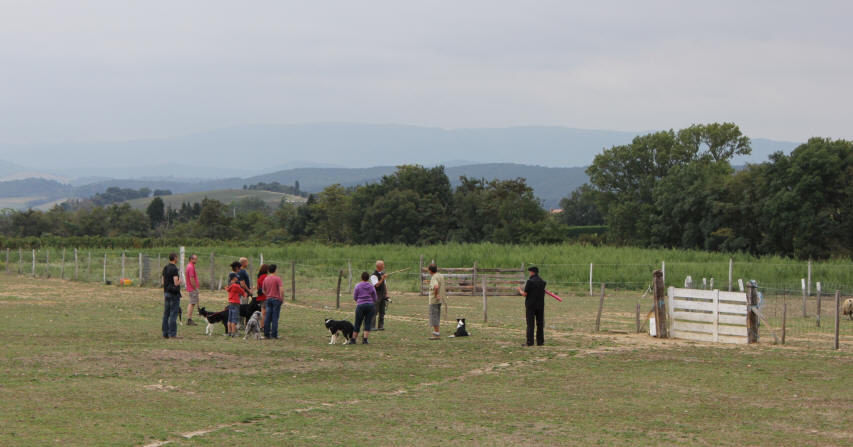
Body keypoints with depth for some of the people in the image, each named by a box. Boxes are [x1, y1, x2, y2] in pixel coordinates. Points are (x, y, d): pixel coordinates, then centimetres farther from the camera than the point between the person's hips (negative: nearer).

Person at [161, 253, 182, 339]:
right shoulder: (174, 269, -16)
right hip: (174, 294, -8)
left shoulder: (165, 268, 10)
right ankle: (172, 334, -7)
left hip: (166, 292, 8)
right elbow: (176, 283, -20)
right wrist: (180, 281, 0)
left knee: (166, 314, 9)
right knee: (173, 314, -6)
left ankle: (165, 333, 10)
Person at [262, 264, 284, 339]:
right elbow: (280, 289, -18)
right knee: (275, 317, -2)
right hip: (276, 299, -4)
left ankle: (266, 334, 7)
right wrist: (281, 298, -7)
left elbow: (263, 290, 12)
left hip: (268, 299, 4)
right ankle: (274, 334, -2)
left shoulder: (266, 279, 6)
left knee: (267, 317, 6)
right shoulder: (277, 278, -9)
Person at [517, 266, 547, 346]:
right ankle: (540, 341, 10)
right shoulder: (542, 282, 5)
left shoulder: (530, 281, -13)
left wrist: (520, 290, 8)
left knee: (530, 324, -2)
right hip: (540, 305, 5)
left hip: (530, 305, -5)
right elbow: (542, 292, 12)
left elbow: (524, 294, -13)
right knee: (540, 324, 9)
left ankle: (530, 342, -6)